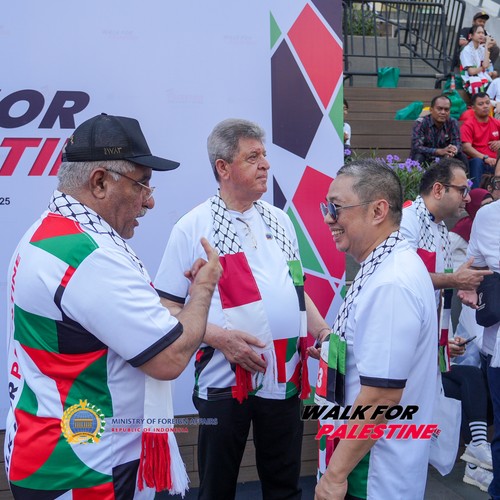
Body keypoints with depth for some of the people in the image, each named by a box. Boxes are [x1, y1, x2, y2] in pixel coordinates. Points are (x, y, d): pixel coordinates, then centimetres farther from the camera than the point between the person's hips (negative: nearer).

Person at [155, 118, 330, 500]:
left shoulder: (280, 220, 8)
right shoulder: (193, 228, -8)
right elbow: (168, 308, -7)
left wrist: (322, 330, 1)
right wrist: (219, 336, -20)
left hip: (285, 377, 4)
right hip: (225, 380, -4)